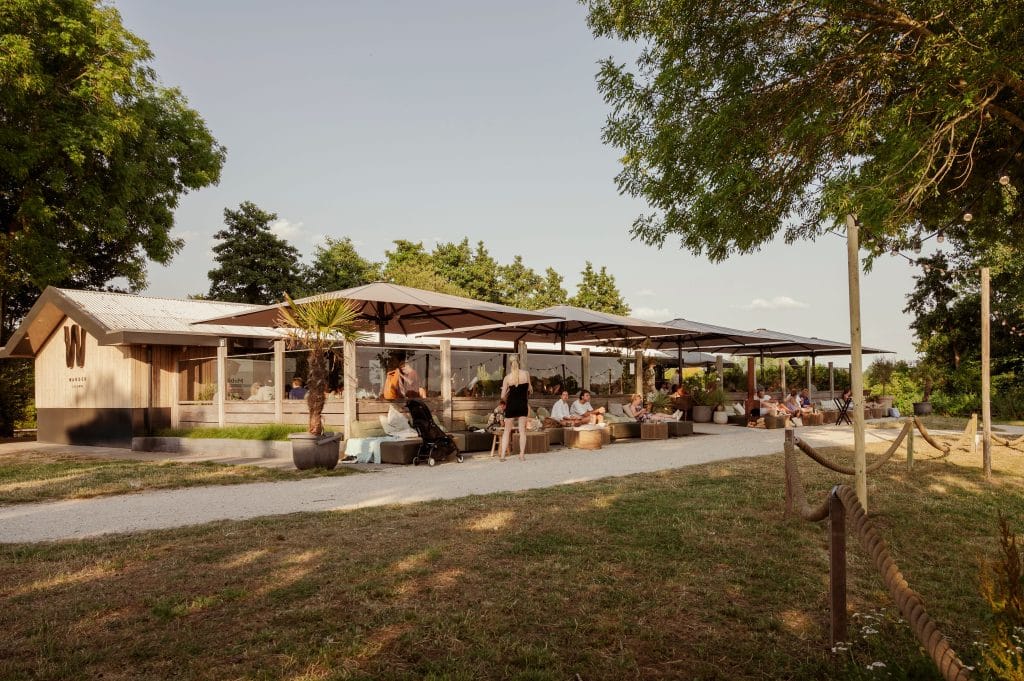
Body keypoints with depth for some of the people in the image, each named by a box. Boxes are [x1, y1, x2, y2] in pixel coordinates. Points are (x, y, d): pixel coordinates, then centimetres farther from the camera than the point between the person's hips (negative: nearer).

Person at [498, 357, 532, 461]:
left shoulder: (507, 378, -7)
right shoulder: (526, 373, -5)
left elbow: (503, 396, -5)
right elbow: (529, 389, 5)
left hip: (511, 405, -1)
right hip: (523, 404, 1)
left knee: (507, 430, 10)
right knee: (522, 430, 8)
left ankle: (502, 454, 6)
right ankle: (522, 455, 7)